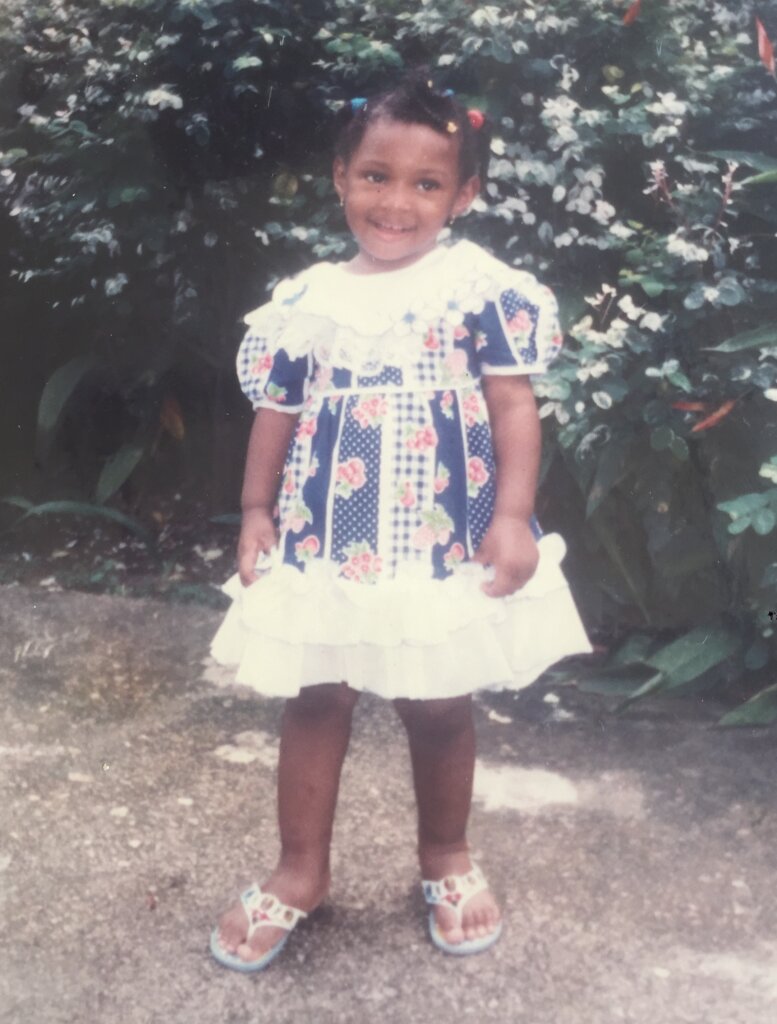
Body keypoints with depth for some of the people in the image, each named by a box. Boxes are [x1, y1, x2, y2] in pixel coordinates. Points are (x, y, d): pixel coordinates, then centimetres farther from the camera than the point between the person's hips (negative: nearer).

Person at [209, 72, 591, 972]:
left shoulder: (480, 287, -5)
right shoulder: (304, 302, 4)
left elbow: (514, 405, -7)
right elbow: (276, 415, 9)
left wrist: (512, 517, -14)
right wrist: (256, 513, 5)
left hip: (444, 543, -2)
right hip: (323, 543, 3)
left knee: (439, 708, 12)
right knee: (315, 701, 11)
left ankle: (445, 857, 35)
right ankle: (300, 870, 29)